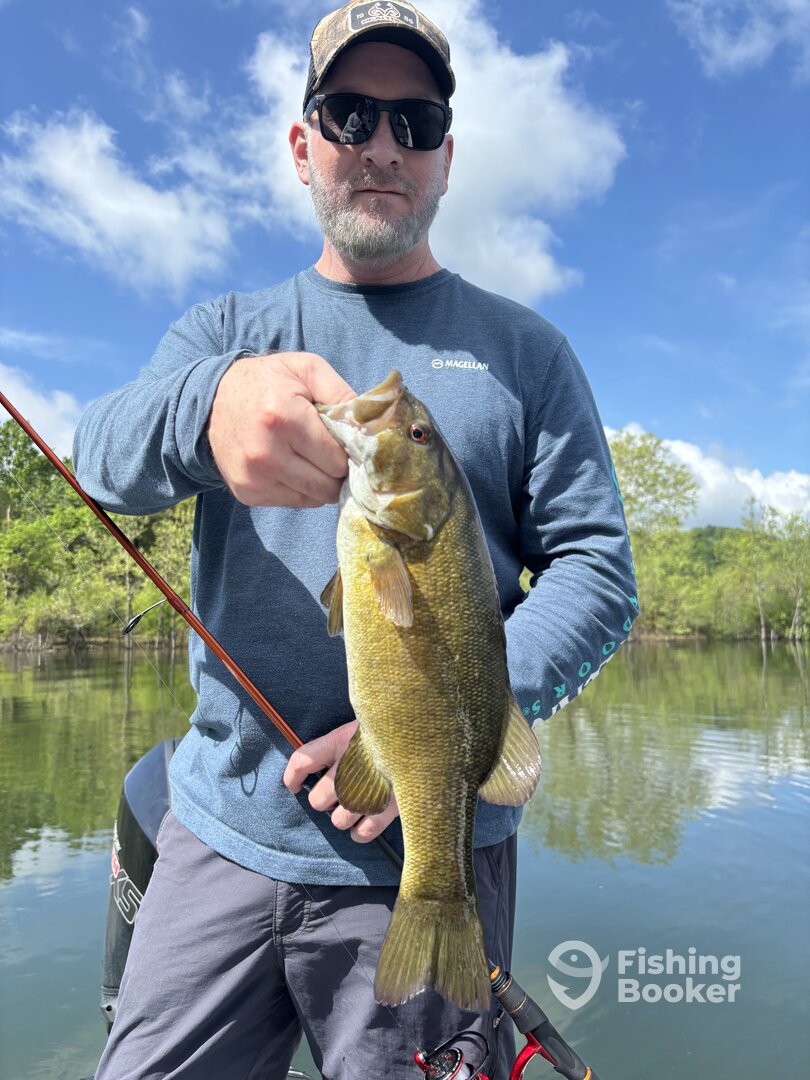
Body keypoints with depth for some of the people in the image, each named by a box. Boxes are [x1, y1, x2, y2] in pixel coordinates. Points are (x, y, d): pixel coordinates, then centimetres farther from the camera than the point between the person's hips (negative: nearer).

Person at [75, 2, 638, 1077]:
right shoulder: (226, 331, 10)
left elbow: (598, 573, -2)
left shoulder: (524, 348, 5)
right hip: (220, 835, 2)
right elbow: (104, 455, -10)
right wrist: (211, 405, -33)